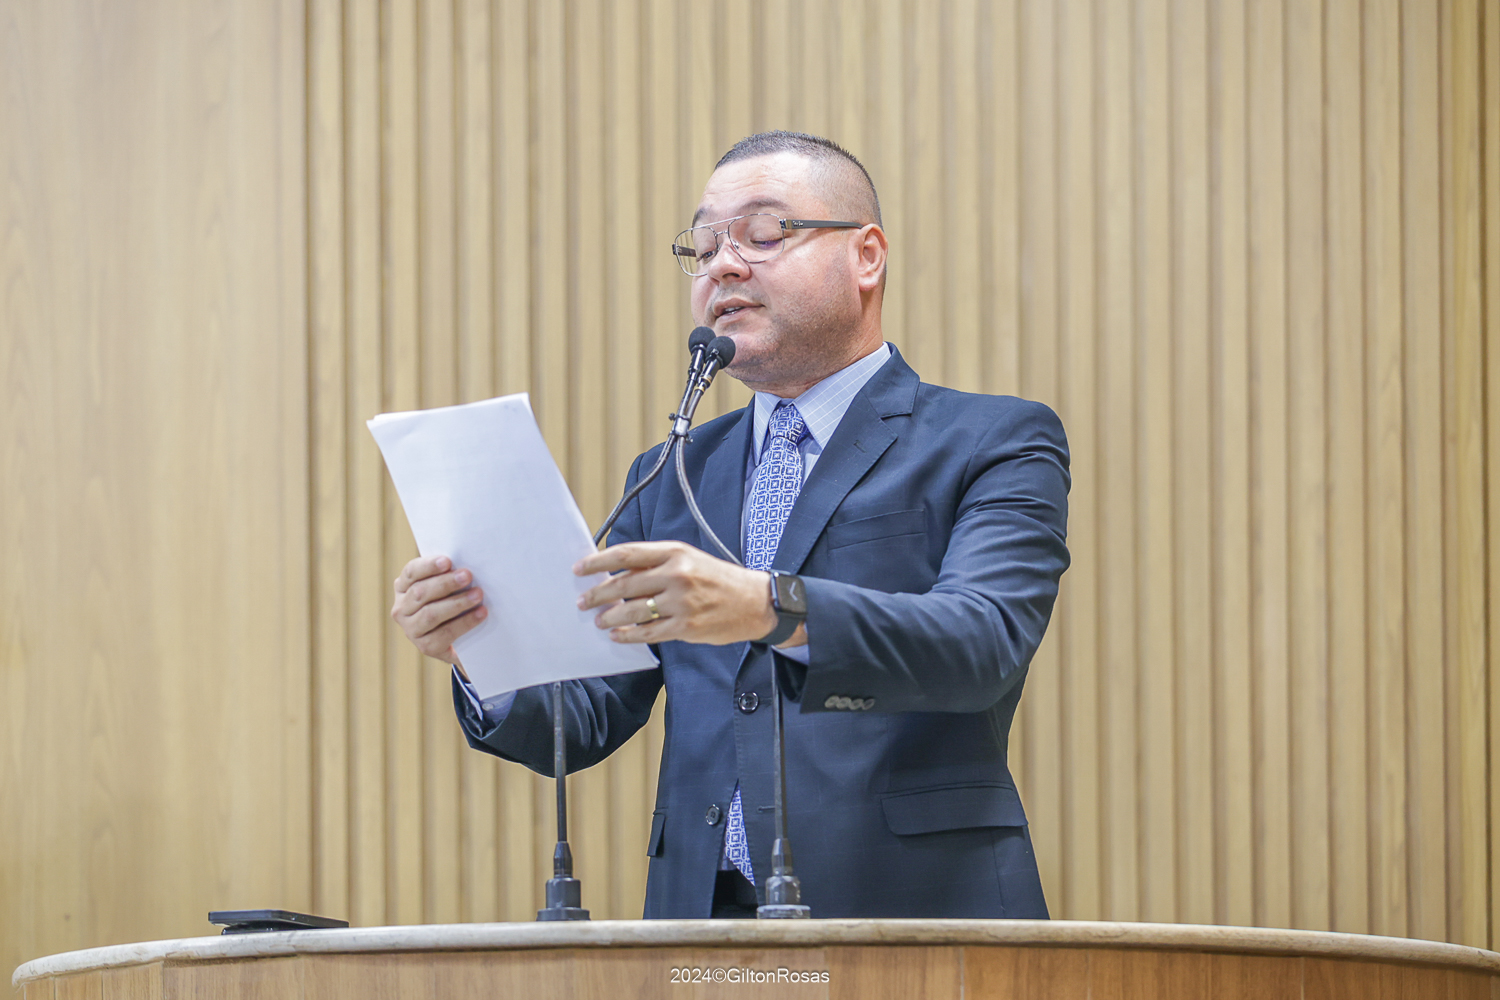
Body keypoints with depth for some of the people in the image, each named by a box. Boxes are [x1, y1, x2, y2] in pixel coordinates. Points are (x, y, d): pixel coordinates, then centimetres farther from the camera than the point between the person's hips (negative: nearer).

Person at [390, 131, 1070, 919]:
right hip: (702, 917, 4)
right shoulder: (670, 480, 22)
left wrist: (773, 610, -25)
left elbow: (986, 642, -11)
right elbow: (584, 722, 17)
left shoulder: (994, 445, 7)